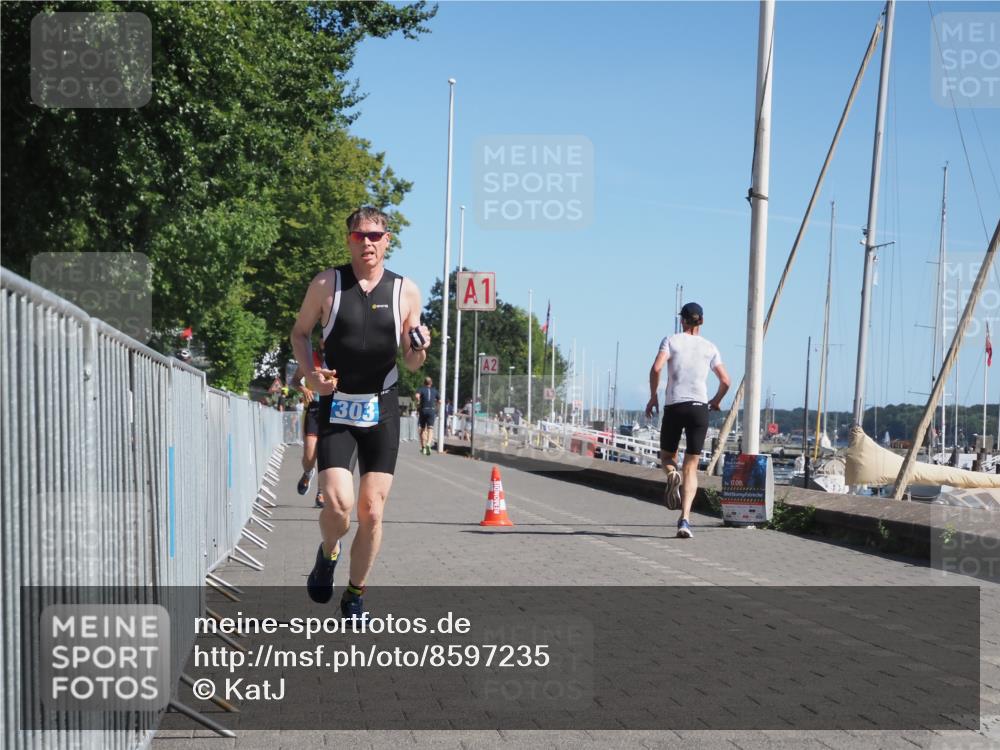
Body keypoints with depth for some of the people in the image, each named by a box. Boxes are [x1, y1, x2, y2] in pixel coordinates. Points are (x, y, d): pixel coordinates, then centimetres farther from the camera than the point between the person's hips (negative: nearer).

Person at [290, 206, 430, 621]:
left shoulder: (406, 291, 1)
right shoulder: (326, 284, -2)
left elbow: (412, 364, 8)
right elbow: (299, 332, 10)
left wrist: (419, 350, -15)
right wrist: (310, 372, -8)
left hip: (382, 411, 1)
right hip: (335, 408, -1)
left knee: (372, 512, 1)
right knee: (338, 503, -16)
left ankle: (355, 596, 20)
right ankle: (328, 555, 19)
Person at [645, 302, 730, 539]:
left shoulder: (671, 341, 3)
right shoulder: (709, 347, 9)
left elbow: (656, 368, -13)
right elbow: (725, 381, 4)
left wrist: (653, 396, -1)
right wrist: (716, 401, 22)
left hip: (673, 406, -1)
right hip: (699, 408, 1)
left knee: (667, 456, 20)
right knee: (691, 467, 3)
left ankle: (672, 474, -18)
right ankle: (684, 520, -13)